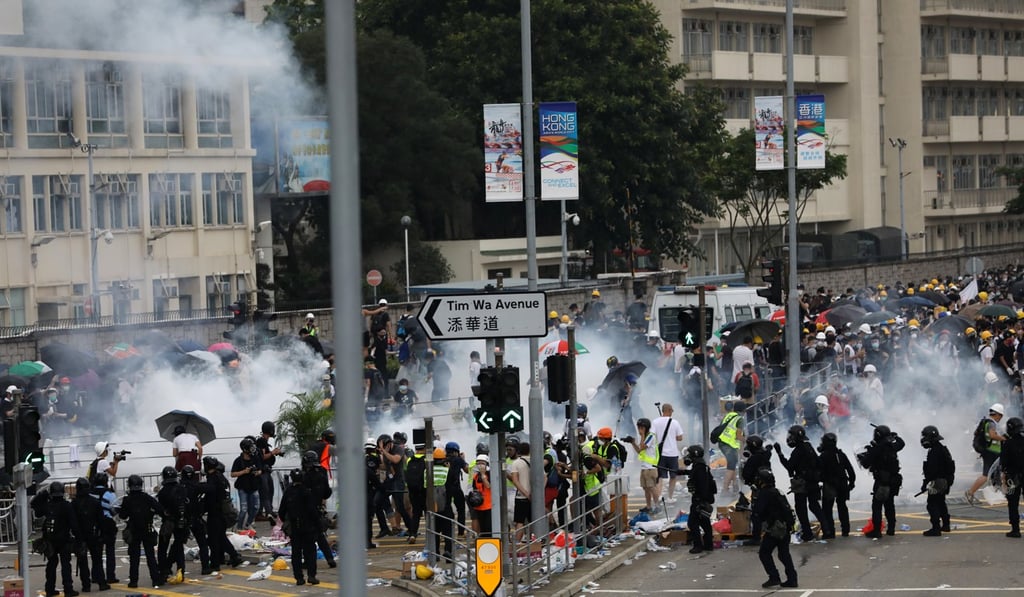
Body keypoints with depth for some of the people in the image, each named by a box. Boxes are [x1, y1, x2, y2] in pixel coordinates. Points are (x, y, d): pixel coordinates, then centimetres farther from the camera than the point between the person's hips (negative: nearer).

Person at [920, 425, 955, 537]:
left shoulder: (934, 451, -20)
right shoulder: (942, 449, 13)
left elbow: (932, 470, -25)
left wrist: (926, 483, -22)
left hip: (936, 482, -11)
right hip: (944, 481, 11)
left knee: (933, 504, -9)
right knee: (941, 503, 23)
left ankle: (936, 528, -13)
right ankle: (945, 524, 35)